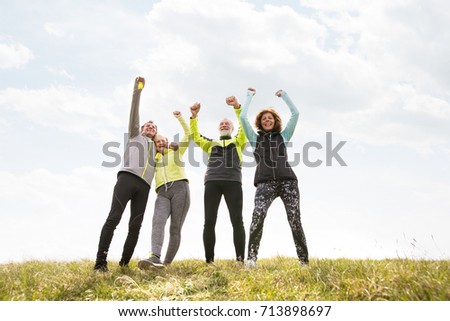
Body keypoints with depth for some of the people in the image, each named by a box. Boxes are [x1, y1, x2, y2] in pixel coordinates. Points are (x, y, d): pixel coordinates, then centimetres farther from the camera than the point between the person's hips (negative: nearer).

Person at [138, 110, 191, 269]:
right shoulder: (153, 158, 28)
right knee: (158, 221, -26)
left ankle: (167, 263, -11)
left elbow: (188, 134, 18)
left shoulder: (176, 151, 21)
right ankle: (155, 257, -46)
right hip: (162, 194, 2)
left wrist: (180, 118, 10)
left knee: (175, 228, -10)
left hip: (180, 189, -2)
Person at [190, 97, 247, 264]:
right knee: (209, 221, -7)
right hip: (212, 182, 2)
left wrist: (237, 107, -6)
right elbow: (195, 136, 20)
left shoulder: (238, 142, 23)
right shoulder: (211, 144, 29)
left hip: (233, 181, -2)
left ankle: (240, 259, -9)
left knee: (237, 220, -10)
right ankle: (209, 260, -5)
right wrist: (194, 116, 8)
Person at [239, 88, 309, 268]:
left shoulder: (283, 136, 24)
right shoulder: (255, 138, 24)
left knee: (295, 220, -8)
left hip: (287, 180, 1)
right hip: (265, 182, -1)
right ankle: (251, 258, -28)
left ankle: (304, 261, -2)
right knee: (258, 214, -27)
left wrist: (283, 95, 30)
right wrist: (250, 96, 27)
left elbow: (295, 113, 21)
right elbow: (243, 117, 18)